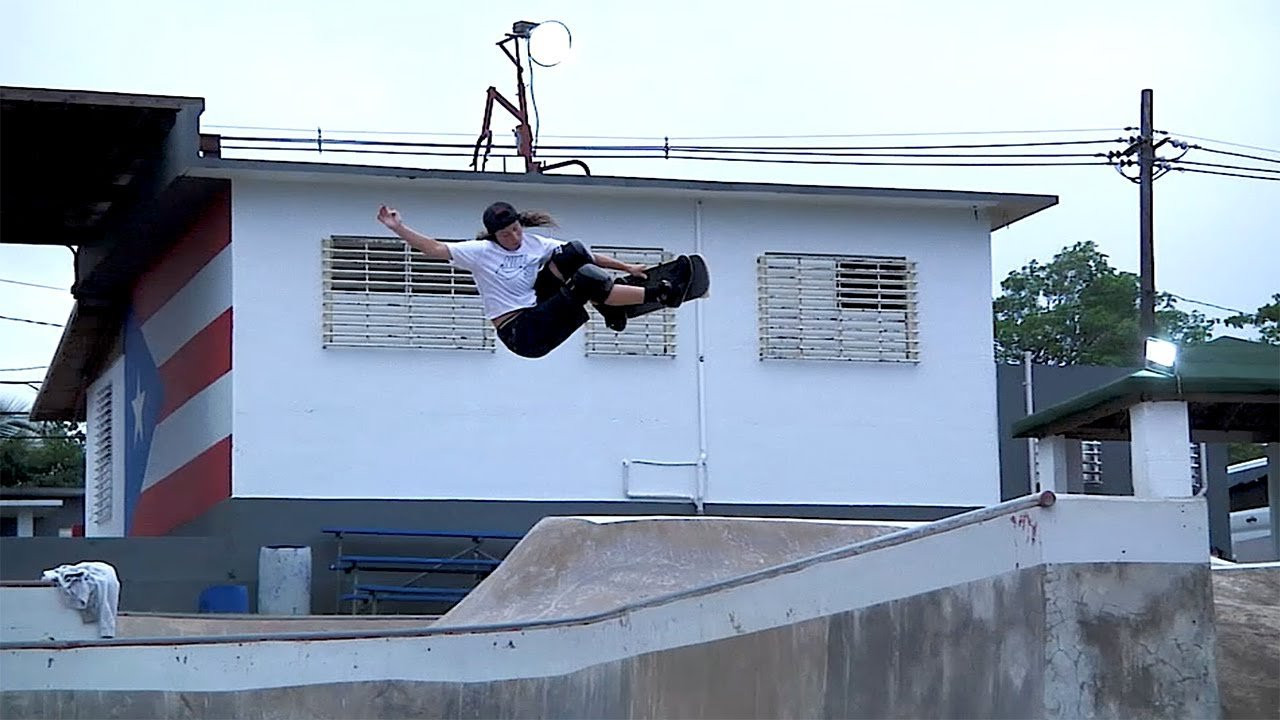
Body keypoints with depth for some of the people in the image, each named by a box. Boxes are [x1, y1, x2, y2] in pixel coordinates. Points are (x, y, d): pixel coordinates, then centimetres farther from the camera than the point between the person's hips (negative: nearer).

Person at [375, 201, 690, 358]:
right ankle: (659, 294, -17)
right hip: (521, 334, -6)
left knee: (572, 253, -10)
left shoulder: (536, 244, 11)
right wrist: (399, 229, -17)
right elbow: (436, 250, -9)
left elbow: (589, 257, 16)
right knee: (587, 280, -25)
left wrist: (626, 267, 16)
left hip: (542, 314, 6)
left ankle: (612, 310, -9)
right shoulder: (481, 252, -1)